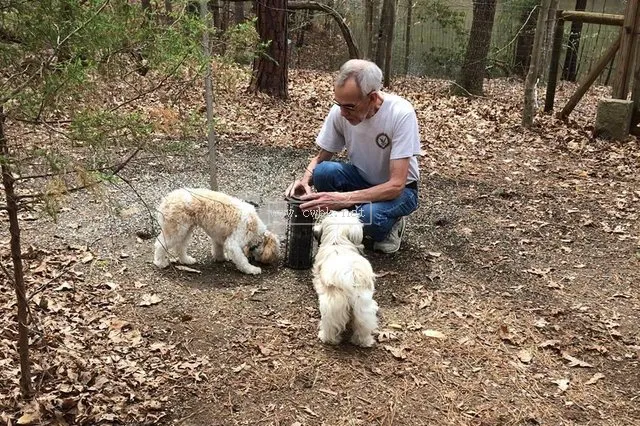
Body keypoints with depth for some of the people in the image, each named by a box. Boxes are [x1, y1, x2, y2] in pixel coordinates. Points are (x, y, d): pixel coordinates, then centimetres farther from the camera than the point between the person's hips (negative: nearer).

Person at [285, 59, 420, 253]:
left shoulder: (401, 114, -29)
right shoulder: (340, 111, -17)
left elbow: (396, 185, -31)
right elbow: (321, 157, -2)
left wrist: (344, 199, -41)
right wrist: (305, 180, -25)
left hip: (399, 189, -4)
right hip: (361, 179, 4)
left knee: (369, 216, -36)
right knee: (323, 171, -27)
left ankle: (390, 225, 0)